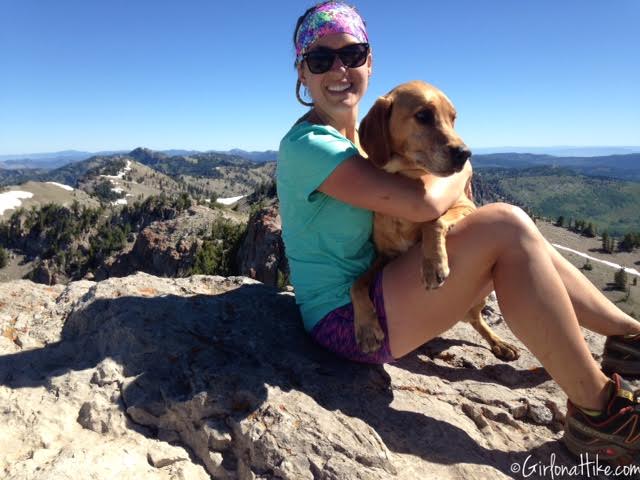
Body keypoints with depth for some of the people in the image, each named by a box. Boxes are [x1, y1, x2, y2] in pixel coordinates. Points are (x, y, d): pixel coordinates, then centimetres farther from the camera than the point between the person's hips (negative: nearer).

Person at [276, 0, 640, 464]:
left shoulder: (356, 138, 11)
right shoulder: (306, 144, -18)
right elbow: (423, 202, -27)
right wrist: (461, 169, -6)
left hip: (372, 295, 9)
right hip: (346, 319, -9)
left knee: (514, 245, 9)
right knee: (505, 225, -19)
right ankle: (598, 409, -9)